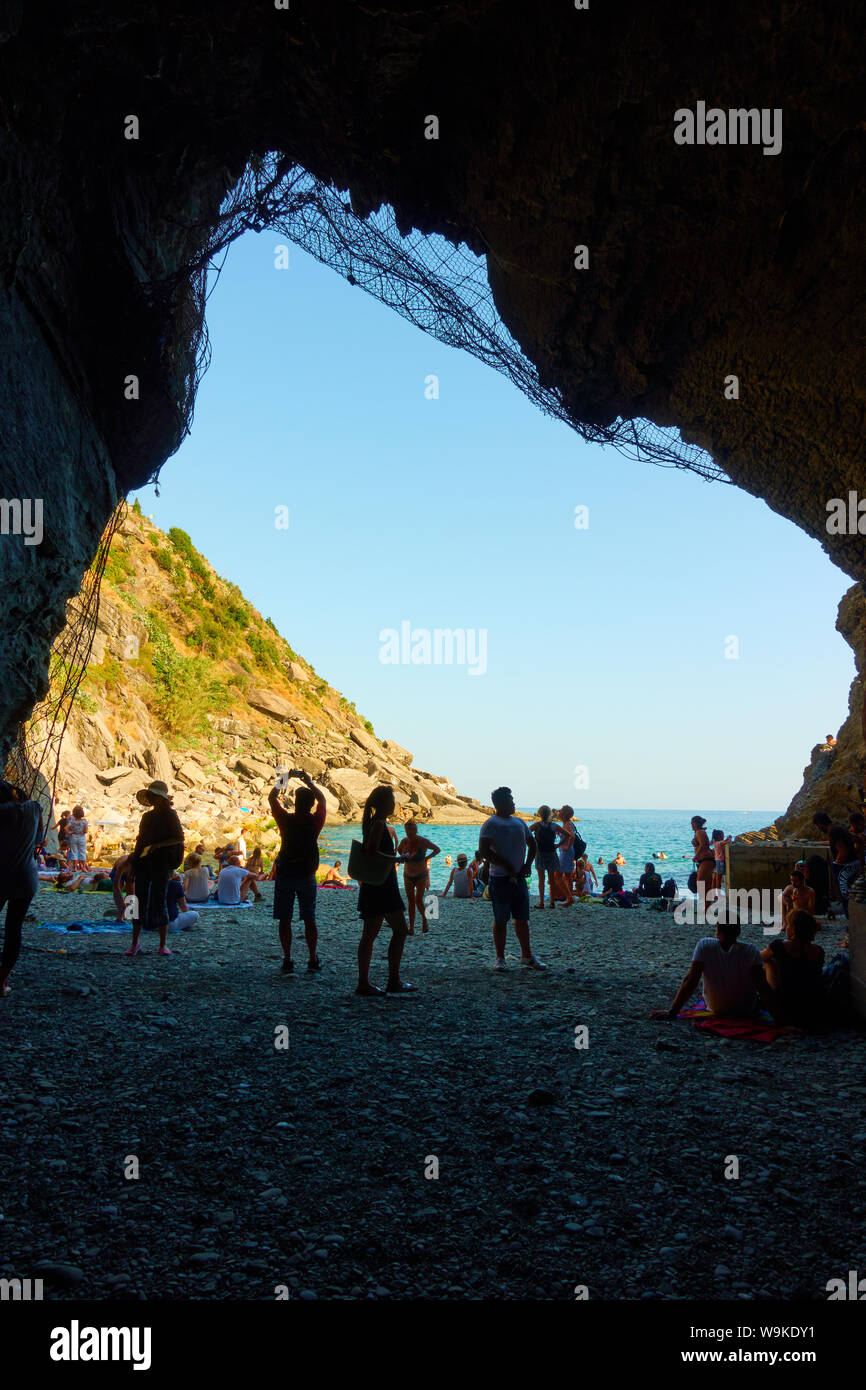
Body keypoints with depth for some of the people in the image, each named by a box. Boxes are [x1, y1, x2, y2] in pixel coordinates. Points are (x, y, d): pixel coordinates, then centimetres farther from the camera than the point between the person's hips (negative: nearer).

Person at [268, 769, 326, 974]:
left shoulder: (286, 819, -10)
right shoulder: (315, 821, -7)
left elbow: (272, 798, 5)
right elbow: (322, 800, 13)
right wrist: (309, 782, 15)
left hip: (285, 874, -1)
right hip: (307, 875, 1)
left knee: (284, 919, 5)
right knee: (310, 919, 10)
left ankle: (287, 960, 3)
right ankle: (313, 959, 13)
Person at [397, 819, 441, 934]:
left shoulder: (423, 842, -15)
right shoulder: (404, 841, -5)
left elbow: (437, 849, -1)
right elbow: (399, 849, 18)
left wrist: (427, 858, -9)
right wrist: (403, 857, 2)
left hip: (421, 876, -3)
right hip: (408, 876, 3)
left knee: (418, 900, -10)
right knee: (411, 901, 4)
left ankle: (424, 919, 18)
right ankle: (411, 927, 8)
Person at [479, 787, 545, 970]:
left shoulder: (519, 822, 14)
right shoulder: (491, 824, -8)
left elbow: (532, 844, 23)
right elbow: (484, 851, -18)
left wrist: (528, 865, 6)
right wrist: (506, 866, -16)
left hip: (519, 878, 6)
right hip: (500, 879, -6)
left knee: (522, 919, 11)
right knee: (501, 920, 1)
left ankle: (527, 955, 20)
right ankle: (500, 958, 9)